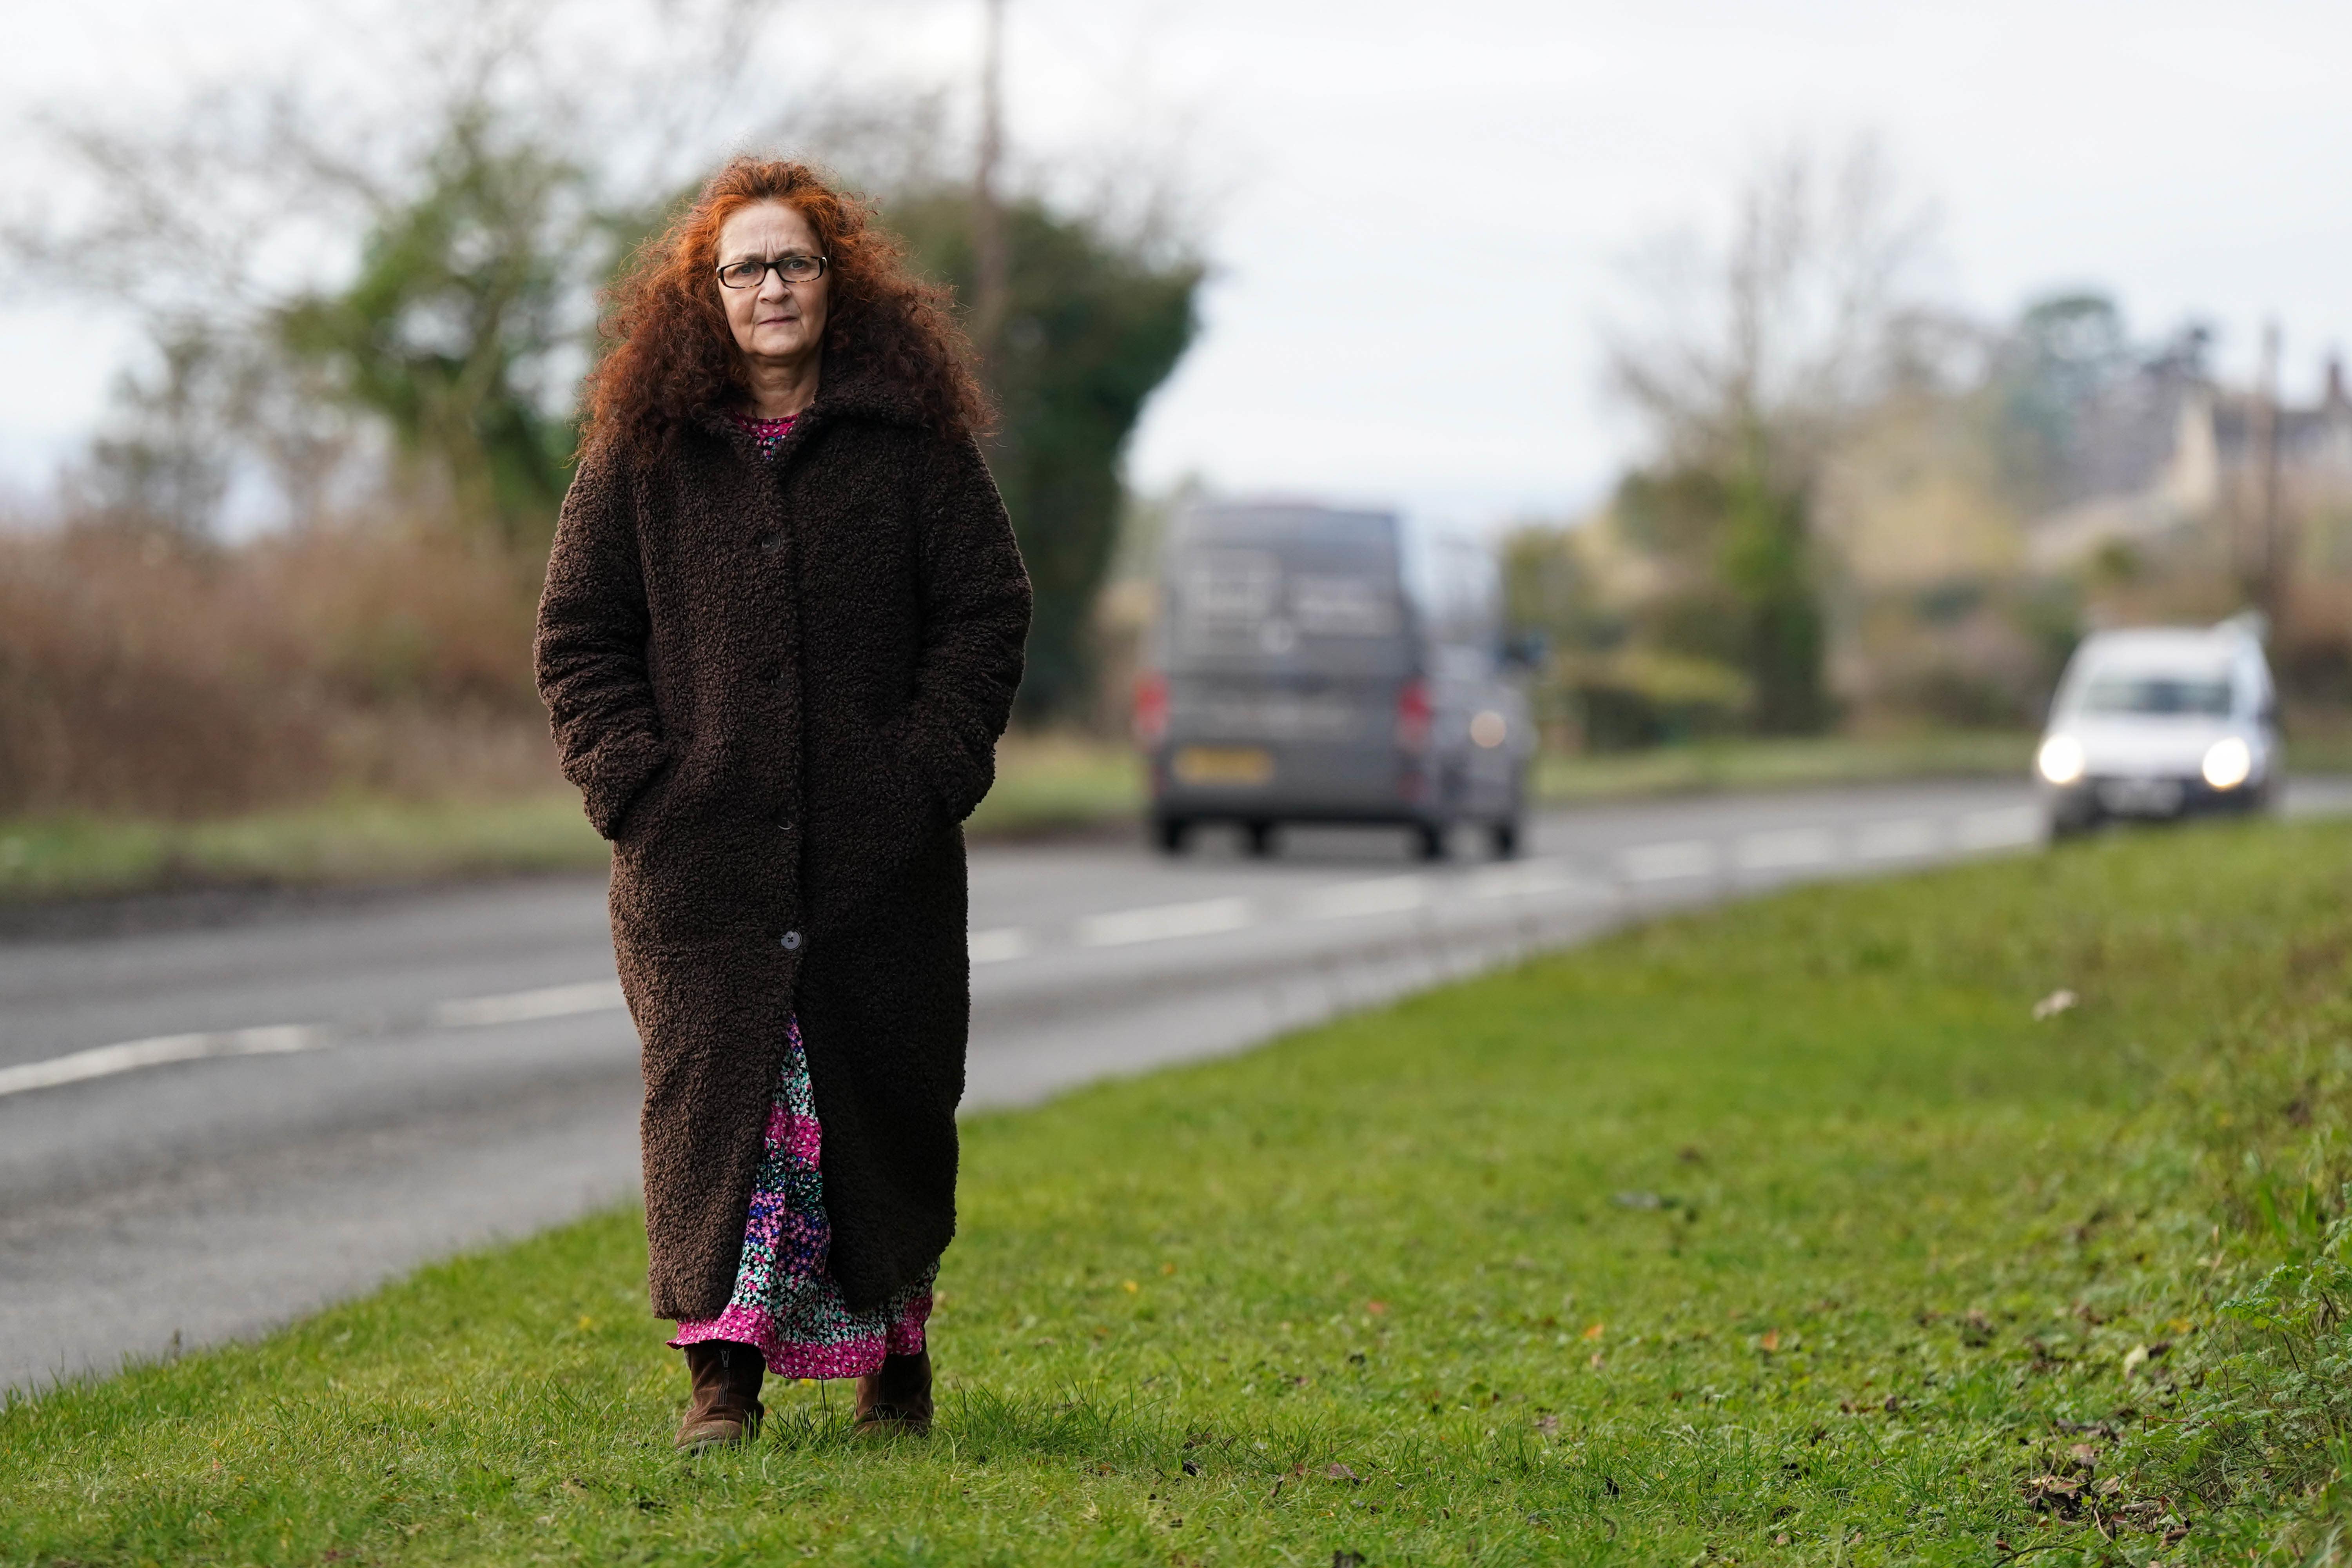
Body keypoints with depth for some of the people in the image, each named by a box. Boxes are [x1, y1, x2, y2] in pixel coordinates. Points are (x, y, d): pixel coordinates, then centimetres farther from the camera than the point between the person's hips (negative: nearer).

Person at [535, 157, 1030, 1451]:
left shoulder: (917, 442, 4)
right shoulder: (643, 449, 6)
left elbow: (986, 613, 5)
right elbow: (579, 634, 9)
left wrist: (931, 769, -6)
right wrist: (631, 780, -4)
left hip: (880, 854, 0)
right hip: (700, 852, 0)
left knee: (885, 1094, 6)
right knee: (712, 1095, -3)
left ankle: (894, 1353, 21)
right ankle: (722, 1368, 2)